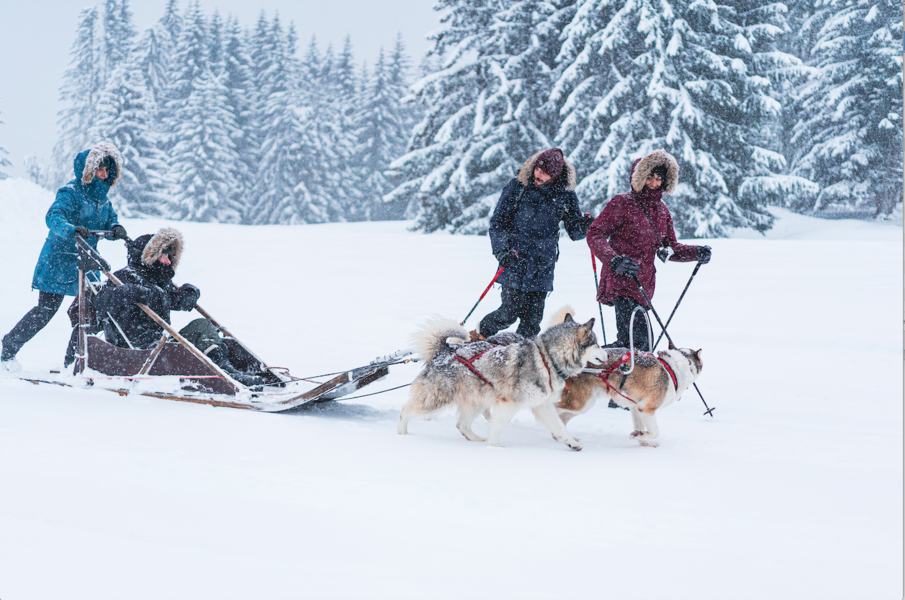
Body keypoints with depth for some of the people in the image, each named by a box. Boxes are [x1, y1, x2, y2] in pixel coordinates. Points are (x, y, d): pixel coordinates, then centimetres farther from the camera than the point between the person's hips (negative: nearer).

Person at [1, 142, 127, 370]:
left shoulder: (102, 197, 9)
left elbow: (110, 221, 7)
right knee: (45, 310, -8)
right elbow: (54, 218, -30)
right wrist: (72, 230, -50)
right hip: (58, 262, -7)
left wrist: (116, 229, -18)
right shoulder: (70, 193, -16)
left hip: (85, 263, 7)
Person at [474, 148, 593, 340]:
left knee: (533, 317, -1)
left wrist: (585, 225, -14)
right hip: (515, 261, -2)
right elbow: (498, 222, 2)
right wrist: (502, 251, -11)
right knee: (511, 311, -8)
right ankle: (479, 335, 16)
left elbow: (574, 232, 9)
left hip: (543, 267, 2)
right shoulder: (517, 187, -2)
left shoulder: (566, 195, 4)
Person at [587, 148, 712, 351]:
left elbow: (668, 249, 21)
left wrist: (696, 253, 3)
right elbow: (595, 234, -9)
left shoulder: (661, 211, 16)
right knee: (637, 337, -20)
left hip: (644, 283, 7)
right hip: (621, 281, -7)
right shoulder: (622, 204, -4)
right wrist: (614, 260, -25)